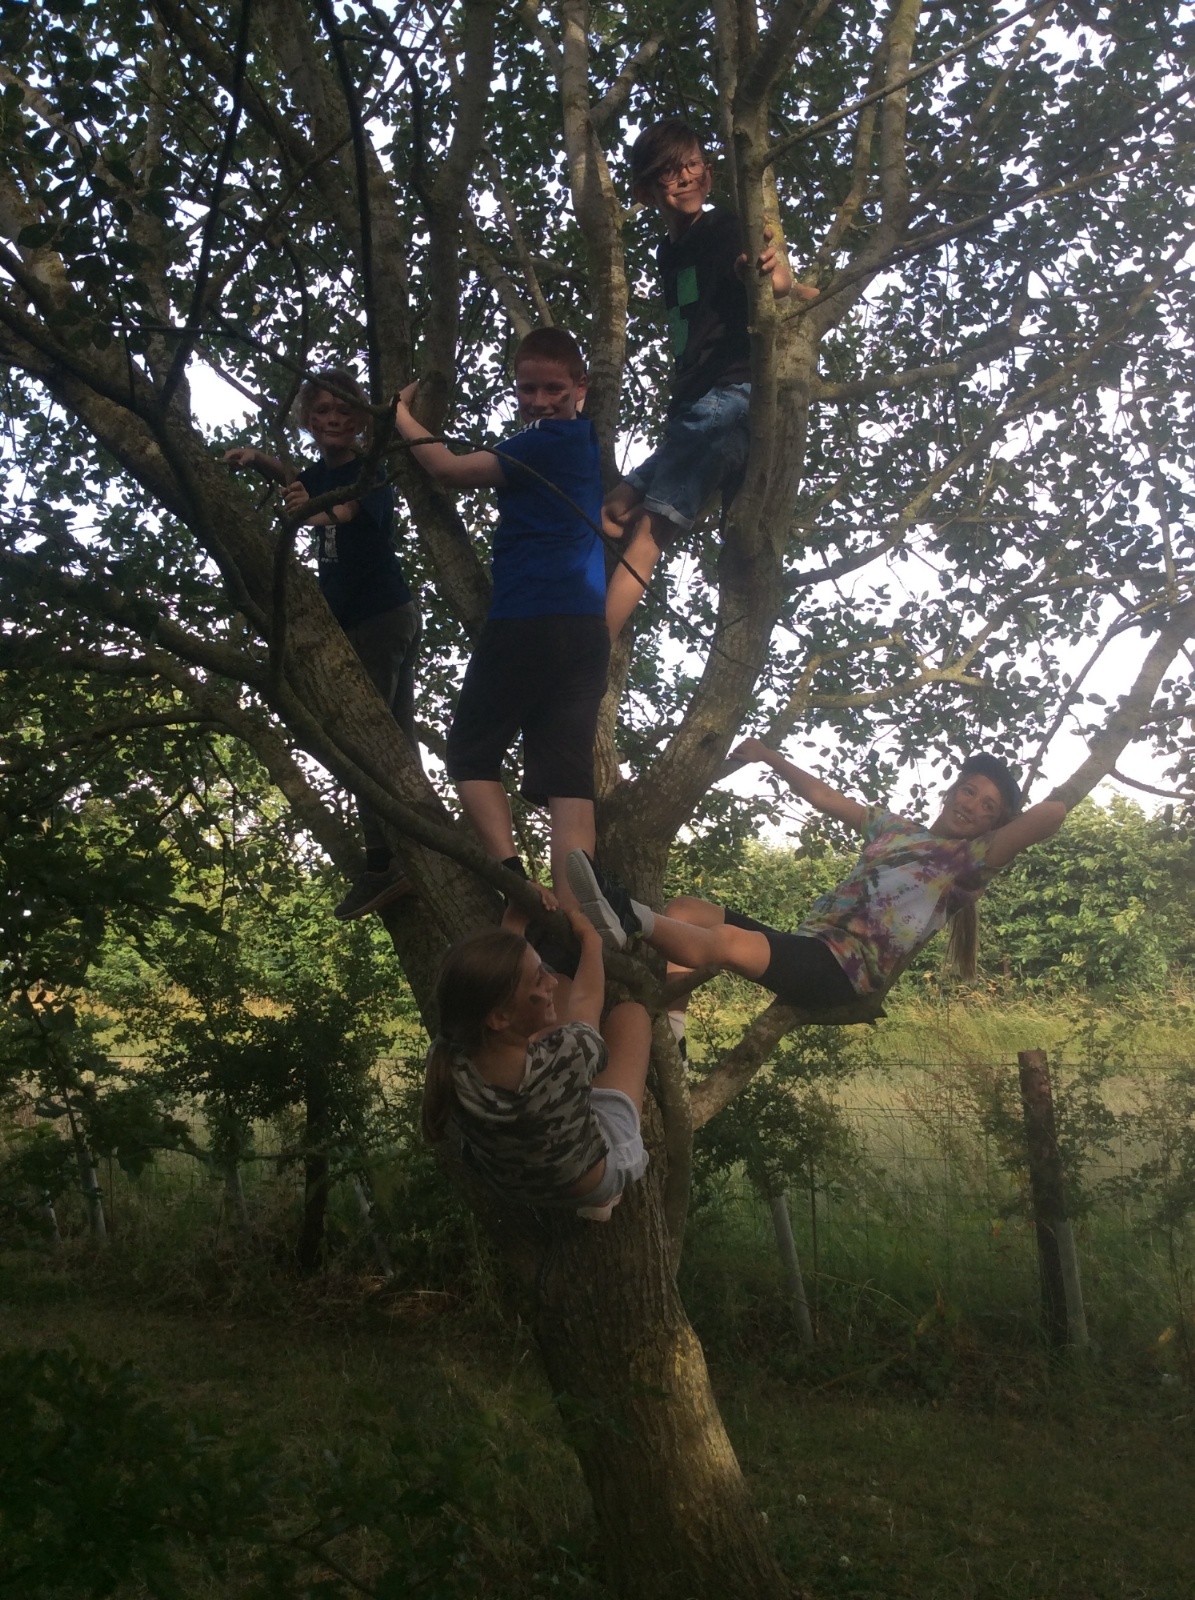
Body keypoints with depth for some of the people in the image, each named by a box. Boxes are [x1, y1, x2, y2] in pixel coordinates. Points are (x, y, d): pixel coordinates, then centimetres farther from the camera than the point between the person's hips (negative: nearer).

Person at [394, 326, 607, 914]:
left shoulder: (549, 441, -6)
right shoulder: (587, 442, 20)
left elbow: (451, 470, -7)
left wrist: (402, 417, 6)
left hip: (525, 622, -8)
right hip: (587, 628, 8)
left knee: (471, 754, 7)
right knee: (567, 776, -2)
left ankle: (511, 872, -11)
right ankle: (572, 918, -11)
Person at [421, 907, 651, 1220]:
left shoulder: (444, 1054, -33)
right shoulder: (567, 1053, -44)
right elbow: (585, 1000, -18)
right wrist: (591, 941, 1)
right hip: (591, 1187, -4)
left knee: (565, 992, 14)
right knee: (630, 1012, 15)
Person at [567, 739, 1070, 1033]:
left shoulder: (973, 856, 6)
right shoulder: (894, 827, 26)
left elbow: (1048, 816, -10)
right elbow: (821, 795, 32)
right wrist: (770, 757, 30)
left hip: (845, 973, -8)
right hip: (807, 948, 8)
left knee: (725, 941, -34)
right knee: (685, 909, -6)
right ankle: (668, 1042, -21)